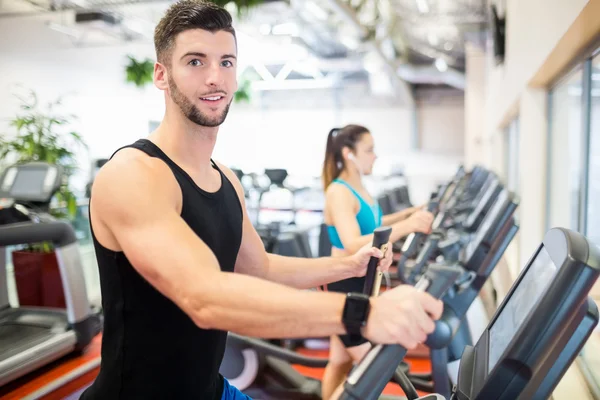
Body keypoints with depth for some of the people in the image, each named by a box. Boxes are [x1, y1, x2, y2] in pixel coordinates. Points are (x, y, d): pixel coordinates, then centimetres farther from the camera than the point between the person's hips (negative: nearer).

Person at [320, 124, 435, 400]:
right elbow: (353, 245, -35)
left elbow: (370, 225, 25)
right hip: (345, 285, -9)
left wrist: (408, 213, 17)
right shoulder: (338, 192, -21)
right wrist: (407, 226, -41)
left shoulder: (357, 188, 8)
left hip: (360, 283, 9)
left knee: (341, 360, 19)